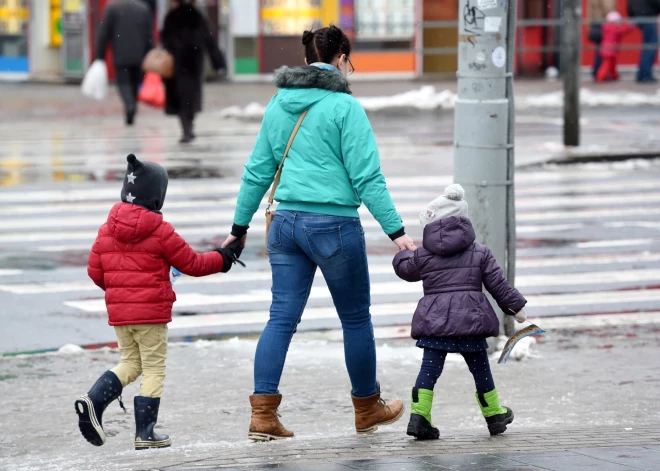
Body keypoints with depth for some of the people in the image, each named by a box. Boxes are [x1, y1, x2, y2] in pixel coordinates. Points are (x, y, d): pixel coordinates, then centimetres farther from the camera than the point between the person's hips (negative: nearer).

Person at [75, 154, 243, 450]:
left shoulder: (107, 230, 4)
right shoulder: (161, 231, -10)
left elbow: (95, 272, 7)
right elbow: (192, 264, -3)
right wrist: (225, 258, 12)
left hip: (118, 312, 5)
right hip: (151, 313, -5)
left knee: (131, 363, 19)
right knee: (154, 370, 4)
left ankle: (93, 401, -4)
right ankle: (145, 434, 4)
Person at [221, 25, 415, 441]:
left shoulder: (279, 105, 9)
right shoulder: (344, 107, -9)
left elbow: (258, 171, 13)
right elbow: (366, 177, -12)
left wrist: (240, 226, 21)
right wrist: (396, 230, -10)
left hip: (287, 222, 6)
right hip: (334, 224, -5)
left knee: (282, 317, 4)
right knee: (356, 318, 11)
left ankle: (263, 415, -4)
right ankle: (368, 408, 24)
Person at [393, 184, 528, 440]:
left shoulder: (423, 255, 3)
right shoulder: (480, 253, 5)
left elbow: (405, 269, 20)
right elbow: (498, 284, 6)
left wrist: (403, 253, 42)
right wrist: (515, 307, 17)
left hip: (435, 322, 0)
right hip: (470, 319, 0)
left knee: (429, 368, 0)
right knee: (480, 369, 12)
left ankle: (419, 415, -12)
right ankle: (494, 415, 24)